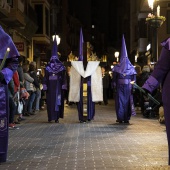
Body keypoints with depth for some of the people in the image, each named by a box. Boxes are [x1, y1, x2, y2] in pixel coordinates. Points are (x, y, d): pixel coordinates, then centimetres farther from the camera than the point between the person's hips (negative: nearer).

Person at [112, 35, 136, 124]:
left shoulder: (117, 67, -2)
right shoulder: (131, 67, 3)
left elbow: (114, 77, -3)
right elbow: (134, 78, -1)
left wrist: (114, 85, 2)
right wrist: (133, 85, 1)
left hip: (120, 86, -1)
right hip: (128, 86, 2)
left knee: (120, 101, 4)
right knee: (128, 101, 7)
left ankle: (120, 118, 3)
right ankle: (127, 118, 6)